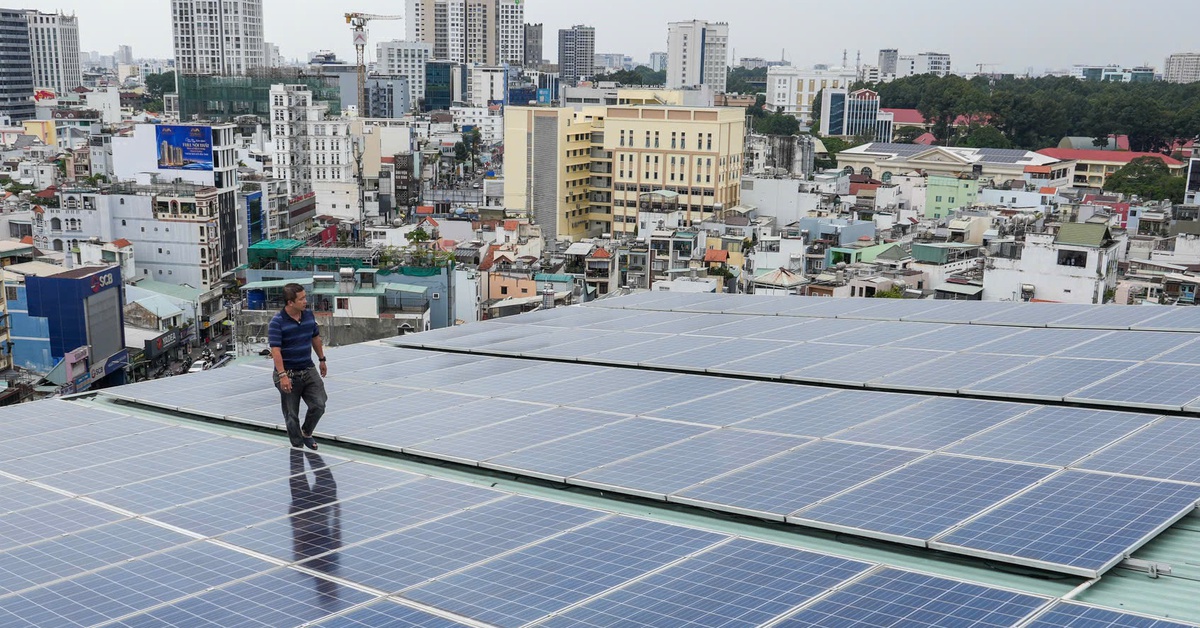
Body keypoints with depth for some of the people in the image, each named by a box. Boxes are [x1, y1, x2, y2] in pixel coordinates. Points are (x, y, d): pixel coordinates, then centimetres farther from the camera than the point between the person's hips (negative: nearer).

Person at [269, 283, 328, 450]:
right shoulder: (277, 322, -17)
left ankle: (306, 433, 21)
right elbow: (275, 350, -22)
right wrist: (282, 375, -29)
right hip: (289, 374, -5)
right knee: (292, 414, 4)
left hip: (308, 370, 5)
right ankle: (298, 446, 19)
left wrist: (322, 359, 22)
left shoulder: (309, 315, 2)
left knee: (318, 405, -6)